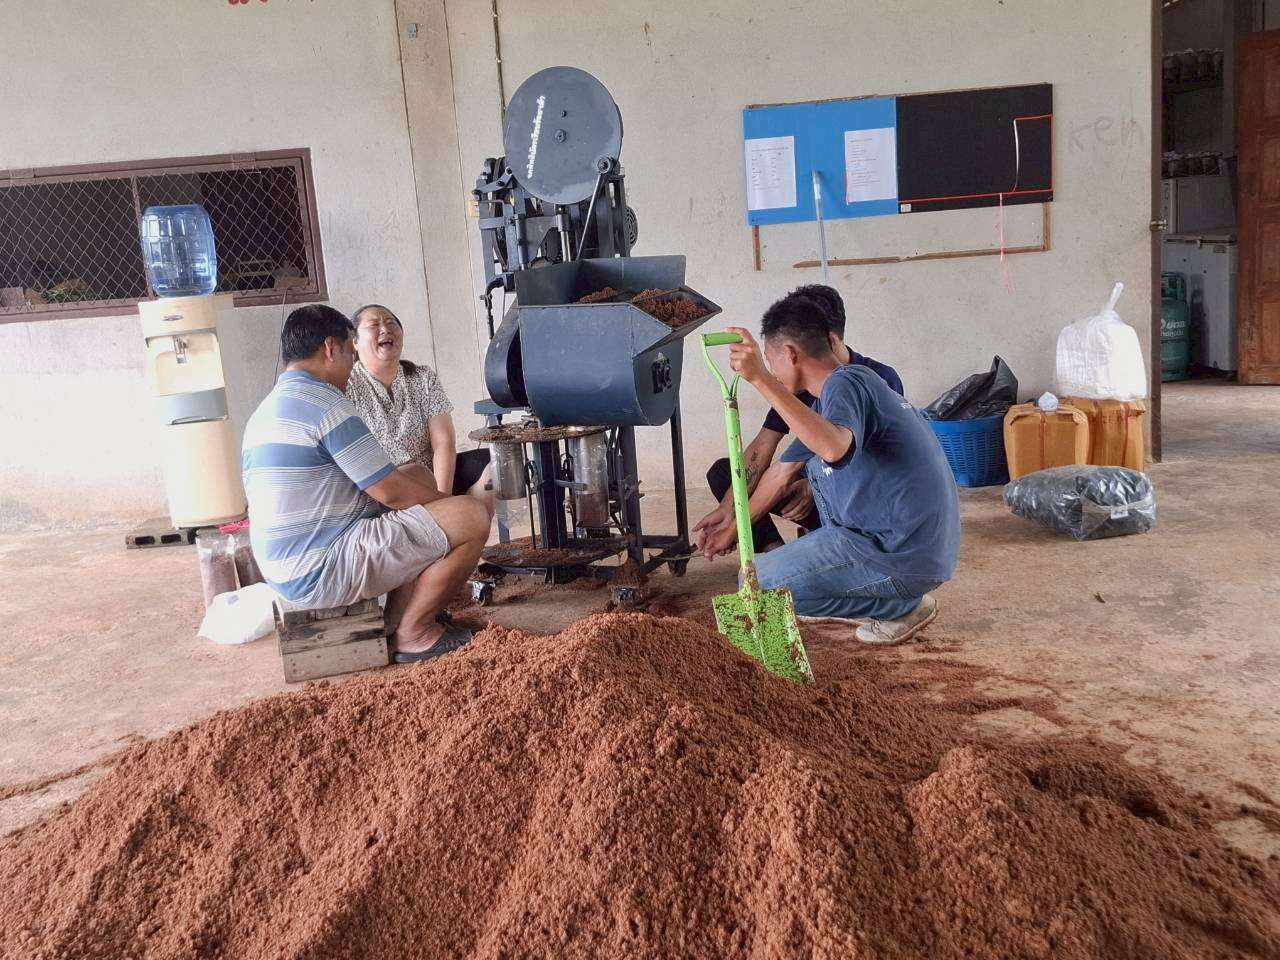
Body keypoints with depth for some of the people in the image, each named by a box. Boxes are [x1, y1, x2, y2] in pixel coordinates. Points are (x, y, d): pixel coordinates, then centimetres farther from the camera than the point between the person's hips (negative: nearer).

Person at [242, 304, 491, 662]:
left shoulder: (267, 409, 16)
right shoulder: (325, 403, -15)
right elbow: (392, 493, -15)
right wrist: (445, 500, 5)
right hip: (324, 573, -10)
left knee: (418, 475, 22)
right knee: (472, 517, -12)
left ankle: (396, 619, 17)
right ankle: (412, 633, 2)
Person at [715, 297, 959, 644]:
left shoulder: (845, 383, -15)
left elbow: (834, 447, -40)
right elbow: (783, 472, 23)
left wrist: (761, 379, -41)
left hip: (905, 558, -10)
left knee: (757, 584, -6)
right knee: (813, 461, 24)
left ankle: (904, 607, 0)